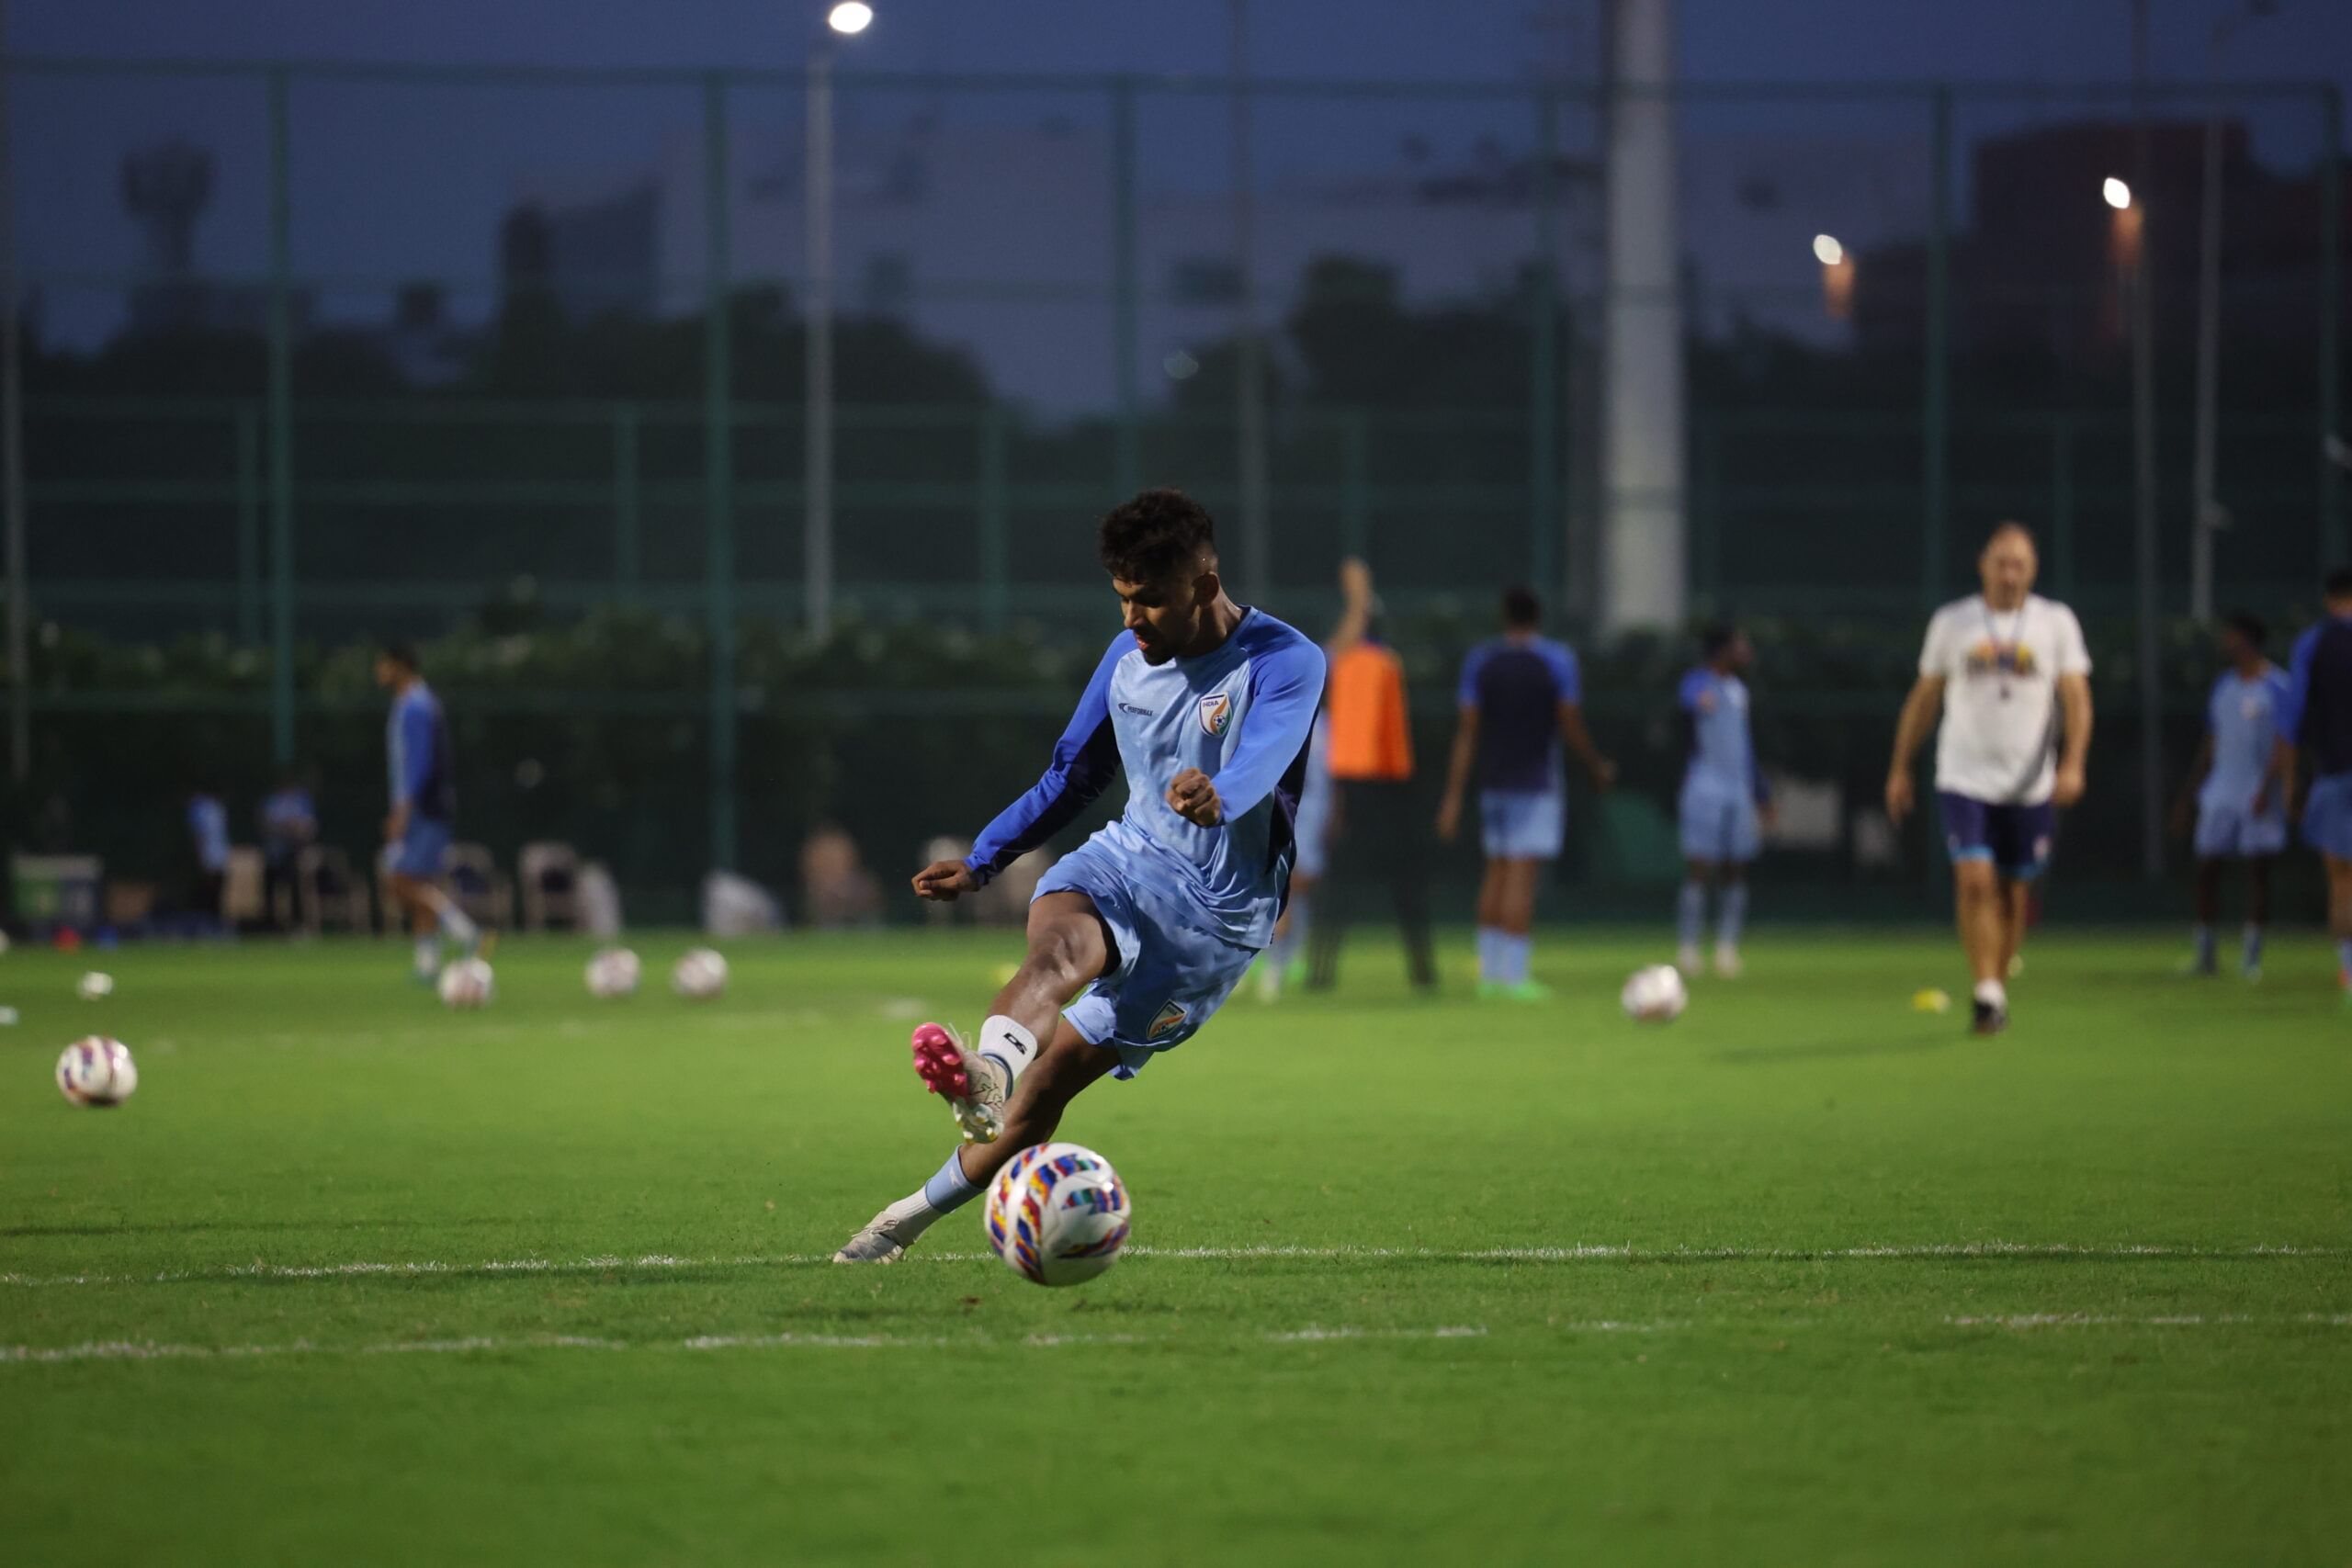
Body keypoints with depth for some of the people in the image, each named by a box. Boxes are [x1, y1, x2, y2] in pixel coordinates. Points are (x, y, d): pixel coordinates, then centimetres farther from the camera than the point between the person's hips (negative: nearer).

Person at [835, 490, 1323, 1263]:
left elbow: (1258, 766, -37)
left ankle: (916, 1213, 8)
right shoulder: (1128, 657, 5)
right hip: (1125, 857, 4)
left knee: (1053, 1077, -7)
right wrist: (981, 860, 12)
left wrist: (1216, 797, -60)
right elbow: (1073, 777, 19)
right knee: (1060, 942, -33)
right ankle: (990, 1071, -62)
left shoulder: (1286, 663, -16)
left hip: (1217, 913, -4)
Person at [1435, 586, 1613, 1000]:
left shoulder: (1479, 662, 4)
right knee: (1522, 876, -7)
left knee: (1496, 872, 14)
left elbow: (1465, 732, 1)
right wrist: (1598, 768, 12)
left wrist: (1453, 797, 2)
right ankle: (1513, 976, -9)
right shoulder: (1557, 661, -5)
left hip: (1493, 781, 4)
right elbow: (1572, 727, -5)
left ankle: (1489, 972, 13)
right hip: (1538, 786, -4)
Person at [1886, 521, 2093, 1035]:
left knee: (2013, 893, 7)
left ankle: (1997, 988, 24)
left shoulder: (2055, 622, 2)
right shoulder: (1951, 622, 3)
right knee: (1975, 881, -17)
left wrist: (2073, 764, -16)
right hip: (1965, 777, -1)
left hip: (2030, 784, 1)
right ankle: (1987, 993, -16)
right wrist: (1900, 769, 12)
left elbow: (2077, 699, -1)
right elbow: (1923, 699, 12)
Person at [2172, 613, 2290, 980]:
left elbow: (2283, 742, -11)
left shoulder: (2277, 685, -5)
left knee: (2258, 868, -4)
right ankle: (2204, 953, 8)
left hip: (2260, 794, -6)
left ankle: (2251, 956, 0)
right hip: (2221, 791, 6)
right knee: (2206, 866, 0)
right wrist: (2188, 795, 18)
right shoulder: (2224, 685, 15)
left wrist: (2268, 788, -21)